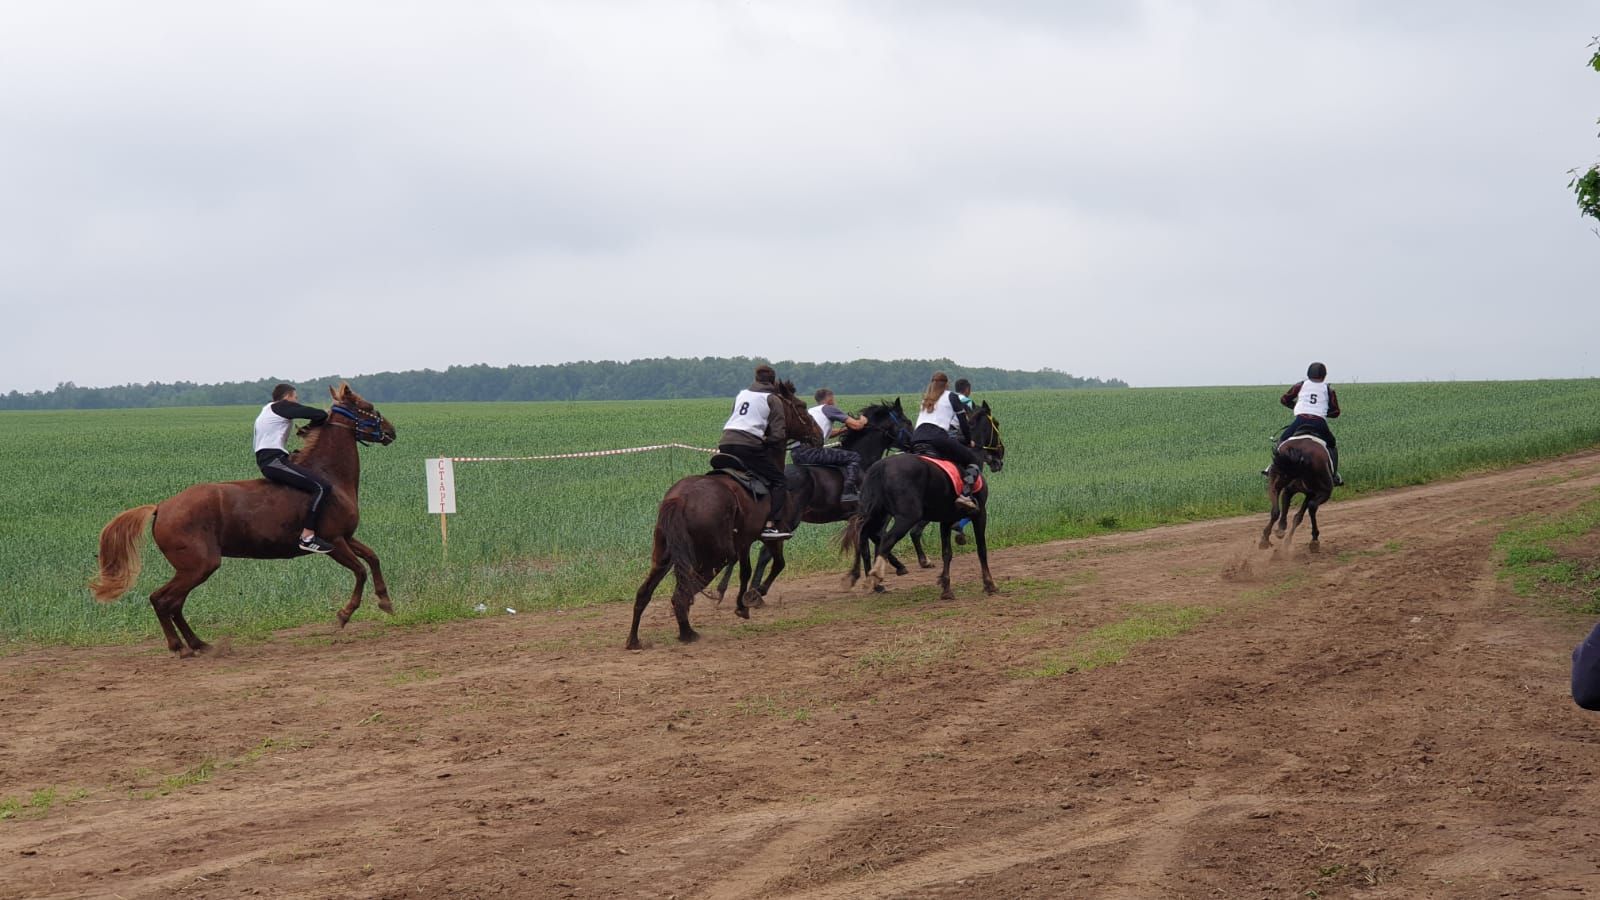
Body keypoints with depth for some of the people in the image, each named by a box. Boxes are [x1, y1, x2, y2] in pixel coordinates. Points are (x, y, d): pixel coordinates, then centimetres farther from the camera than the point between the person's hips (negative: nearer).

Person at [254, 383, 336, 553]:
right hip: (274, 461, -11)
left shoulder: (267, 410, 28)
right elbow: (320, 415, -6)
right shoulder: (284, 407, 0)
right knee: (322, 486, -21)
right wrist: (313, 426, 15)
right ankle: (307, 537, -30)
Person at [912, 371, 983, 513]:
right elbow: (963, 422, 10)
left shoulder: (925, 401, 31)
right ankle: (965, 494, -23)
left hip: (916, 439, 6)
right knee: (976, 461, 0)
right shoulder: (951, 396, 13)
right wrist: (968, 441, 25)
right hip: (937, 438, -6)